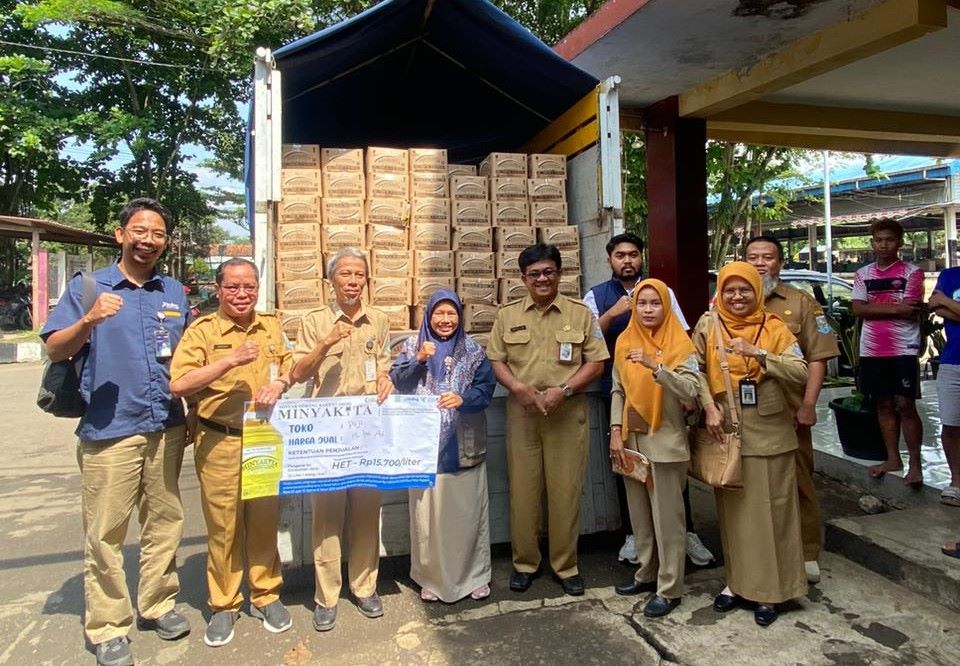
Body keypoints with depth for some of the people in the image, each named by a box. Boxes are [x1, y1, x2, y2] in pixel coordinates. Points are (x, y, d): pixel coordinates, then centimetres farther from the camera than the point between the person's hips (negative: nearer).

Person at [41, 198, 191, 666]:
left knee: (164, 522, 12)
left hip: (167, 428, 4)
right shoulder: (87, 287, 0)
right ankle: (107, 628, 17)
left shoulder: (175, 292, 12)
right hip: (110, 430, -4)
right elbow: (54, 350, -7)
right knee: (105, 533, 2)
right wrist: (89, 320, -26)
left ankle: (158, 605, 29)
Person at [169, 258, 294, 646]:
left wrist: (279, 383, -6)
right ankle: (224, 605, 26)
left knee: (265, 520, 12)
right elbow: (178, 385, -17)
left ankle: (266, 596, 30)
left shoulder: (272, 327, 8)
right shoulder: (202, 330, -6)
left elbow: (290, 368, 17)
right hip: (219, 443, -3)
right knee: (223, 526, 7)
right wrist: (231, 361, -24)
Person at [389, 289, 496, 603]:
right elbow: (397, 382, -2)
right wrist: (418, 360, -17)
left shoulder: (473, 349, 6)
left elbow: (486, 387, -2)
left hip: (464, 444, 0)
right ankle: (432, 576, 19)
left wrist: (463, 398, -20)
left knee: (468, 509, 3)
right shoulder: (412, 345, 7)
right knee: (427, 512, 2)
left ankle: (475, 575, 19)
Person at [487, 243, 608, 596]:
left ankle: (566, 565, 21)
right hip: (522, 413, 1)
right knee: (522, 489, 6)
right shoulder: (507, 315, 7)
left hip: (568, 413, -1)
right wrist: (519, 388, -12)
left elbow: (596, 362, 1)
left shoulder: (580, 313, 3)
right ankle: (525, 562, 22)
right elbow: (496, 360, 5)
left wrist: (563, 390, -12)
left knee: (566, 490, 5)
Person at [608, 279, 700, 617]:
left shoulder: (681, 344, -8)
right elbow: (618, 391, 8)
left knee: (667, 516, 3)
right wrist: (616, 433, 0)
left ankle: (670, 588, 15)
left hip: (666, 441, -5)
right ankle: (647, 573, 31)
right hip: (632, 440, 5)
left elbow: (690, 394, -19)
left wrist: (655, 366, -30)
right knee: (640, 513, 15)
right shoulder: (624, 341, 5)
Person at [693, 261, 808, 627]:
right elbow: (696, 368, -1)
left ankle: (769, 589, 18)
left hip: (769, 434, -1)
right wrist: (709, 407, -13)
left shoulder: (774, 327, -2)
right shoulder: (708, 325, 2)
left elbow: (800, 372, -11)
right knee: (733, 509, 11)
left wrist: (757, 353, -23)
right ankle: (737, 581, 26)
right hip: (726, 432, 1)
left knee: (770, 510, 5)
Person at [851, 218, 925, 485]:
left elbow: (910, 313, -13)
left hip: (903, 350, -4)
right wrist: (895, 308, -12)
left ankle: (915, 464, 5)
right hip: (872, 350, 4)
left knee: (905, 405, -5)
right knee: (883, 404, 10)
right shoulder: (863, 274, 9)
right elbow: (858, 309, -4)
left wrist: (875, 308, -8)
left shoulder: (911, 272, -1)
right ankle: (893, 458, 21)